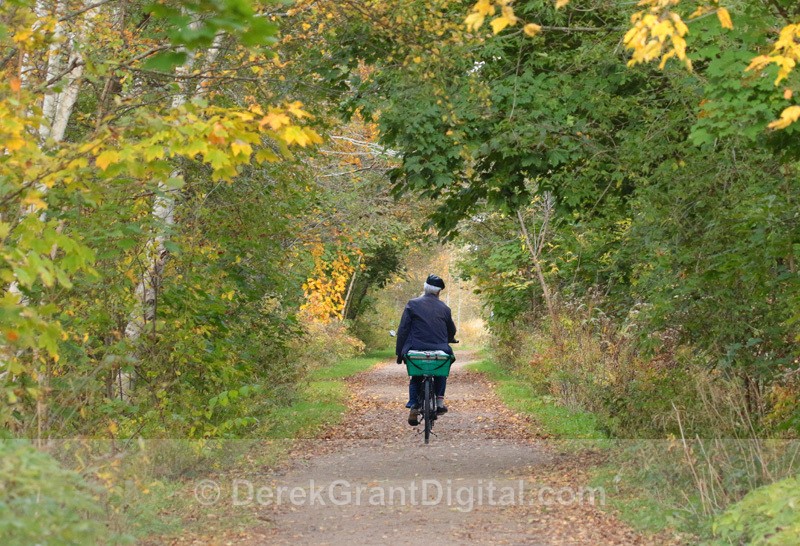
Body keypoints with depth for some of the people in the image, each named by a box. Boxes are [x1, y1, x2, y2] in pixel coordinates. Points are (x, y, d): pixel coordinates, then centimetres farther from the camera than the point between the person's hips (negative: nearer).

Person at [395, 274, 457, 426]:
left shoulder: (412, 304, 2)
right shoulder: (444, 308, 8)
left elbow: (403, 329, 0)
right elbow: (452, 331, 19)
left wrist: (399, 352, 5)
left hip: (416, 350, -1)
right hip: (440, 350, 1)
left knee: (415, 379, 18)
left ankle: (414, 407, -3)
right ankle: (439, 400, 13)